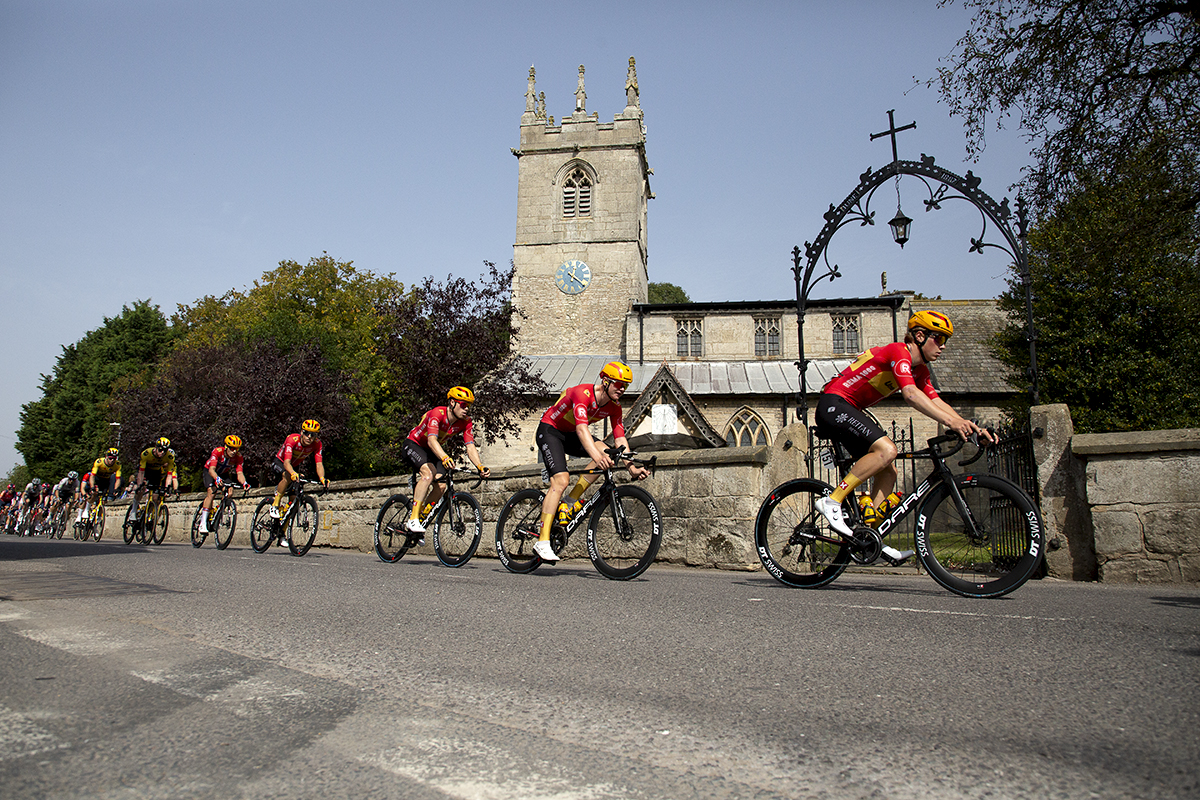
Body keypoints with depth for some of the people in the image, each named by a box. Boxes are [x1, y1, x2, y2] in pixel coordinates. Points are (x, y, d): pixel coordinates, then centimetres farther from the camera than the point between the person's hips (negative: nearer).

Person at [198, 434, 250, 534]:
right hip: (209, 471, -3)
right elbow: (211, 469, -43)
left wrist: (244, 483, -54)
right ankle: (203, 523, -23)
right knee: (211, 492, -25)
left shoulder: (238, 456, -24)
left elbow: (239, 473, -32)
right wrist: (217, 479, -64)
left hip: (223, 473, 3)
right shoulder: (218, 451, -33)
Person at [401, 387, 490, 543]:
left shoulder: (466, 422, -14)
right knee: (428, 473, -33)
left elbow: (470, 447, -22)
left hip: (432, 451, 6)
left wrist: (480, 467, -40)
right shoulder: (437, 414, -32)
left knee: (441, 485, -14)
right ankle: (413, 519, -28)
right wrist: (444, 458, -64)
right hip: (413, 445, -6)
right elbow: (432, 440, -46)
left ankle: (420, 520, 5)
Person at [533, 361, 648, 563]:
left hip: (570, 434, 7)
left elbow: (620, 438, -10)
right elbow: (582, 429, -44)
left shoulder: (614, 406, -9)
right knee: (561, 480, -23)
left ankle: (570, 503, -10)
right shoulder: (582, 393, -31)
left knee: (606, 454, -19)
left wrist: (632, 467, -24)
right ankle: (542, 542, -23)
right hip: (550, 430, -7)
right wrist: (596, 457, -58)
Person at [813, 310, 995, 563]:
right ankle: (832, 502, -22)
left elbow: (936, 402, 7)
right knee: (887, 450, -26)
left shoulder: (919, 370, 15)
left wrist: (970, 426, -7)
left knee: (888, 471, 5)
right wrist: (951, 421, -38)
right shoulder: (898, 351, -16)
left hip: (849, 411, 10)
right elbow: (910, 394, -31)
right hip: (834, 404, -10)